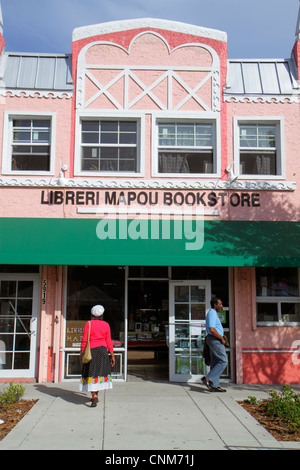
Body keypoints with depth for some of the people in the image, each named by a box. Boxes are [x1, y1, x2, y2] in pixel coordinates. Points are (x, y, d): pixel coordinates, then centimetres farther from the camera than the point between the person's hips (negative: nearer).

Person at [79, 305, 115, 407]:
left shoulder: (88, 324, -7)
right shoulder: (106, 325, 0)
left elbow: (84, 340, -6)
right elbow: (108, 341, 1)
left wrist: (81, 352, 7)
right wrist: (112, 356, 6)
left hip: (91, 351, -2)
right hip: (102, 350, 2)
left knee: (91, 373, 0)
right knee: (100, 371, 14)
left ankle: (94, 396, -15)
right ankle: (95, 396, 21)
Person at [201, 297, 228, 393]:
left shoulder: (213, 314, 19)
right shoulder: (212, 314, -15)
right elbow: (211, 329, -25)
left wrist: (222, 337, 14)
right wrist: (221, 339, -16)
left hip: (215, 340, 10)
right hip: (215, 340, -10)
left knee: (215, 362, 9)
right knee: (223, 361, -9)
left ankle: (214, 385, 12)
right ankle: (208, 378, -10)